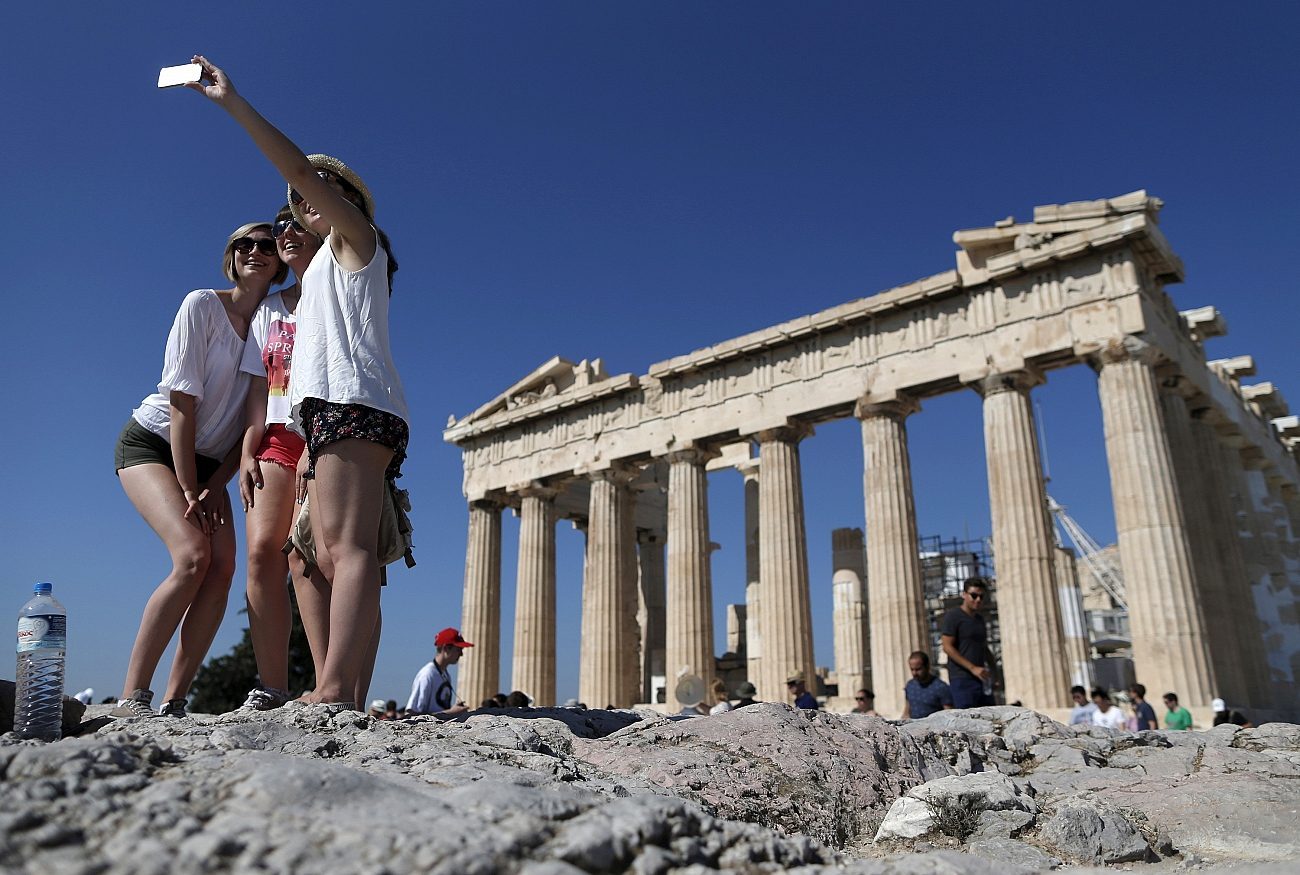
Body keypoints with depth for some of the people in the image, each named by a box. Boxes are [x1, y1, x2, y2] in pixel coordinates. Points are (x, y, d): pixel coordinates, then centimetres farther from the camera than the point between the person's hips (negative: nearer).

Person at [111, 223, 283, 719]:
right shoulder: (203, 305, -11)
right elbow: (182, 400, -17)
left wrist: (216, 486, -9)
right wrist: (188, 490, -19)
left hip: (208, 461, 5)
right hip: (152, 443, -5)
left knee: (223, 567, -14)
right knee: (193, 555, -25)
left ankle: (174, 703, -8)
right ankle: (132, 698, -17)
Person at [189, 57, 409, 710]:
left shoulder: (356, 236, 13)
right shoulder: (328, 269, 36)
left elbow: (300, 169, -3)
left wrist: (232, 102, -4)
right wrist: (310, 445, 19)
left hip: (355, 403, -9)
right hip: (336, 411, 9)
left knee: (348, 547, -21)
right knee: (333, 558, -2)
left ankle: (333, 692, -30)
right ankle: (351, 696, -7)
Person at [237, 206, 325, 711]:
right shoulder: (268, 309, 24)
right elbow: (258, 387, 18)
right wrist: (248, 450, 5)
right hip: (275, 437, 5)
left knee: (303, 554, -18)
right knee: (262, 550, -10)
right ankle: (270, 689, -7)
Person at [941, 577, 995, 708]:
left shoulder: (979, 618, 18)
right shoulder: (953, 615, -5)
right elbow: (947, 647, -12)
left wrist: (992, 668, 10)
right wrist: (973, 668, -17)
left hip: (982, 678, 8)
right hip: (962, 679, -7)